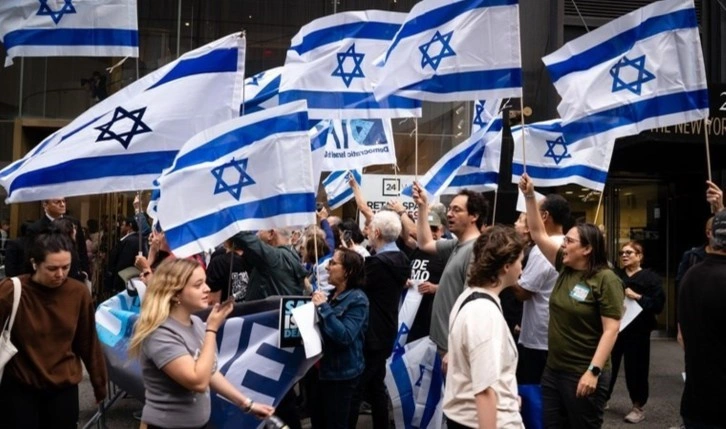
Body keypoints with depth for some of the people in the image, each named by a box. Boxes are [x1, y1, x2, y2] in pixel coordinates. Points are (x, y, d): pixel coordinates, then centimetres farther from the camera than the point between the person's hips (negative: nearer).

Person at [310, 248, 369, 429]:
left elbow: (345, 336, -27)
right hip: (325, 368, 8)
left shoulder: (357, 299, -16)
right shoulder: (332, 294, 8)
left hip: (342, 373, -8)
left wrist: (323, 307, -24)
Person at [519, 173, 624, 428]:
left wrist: (594, 371, -23)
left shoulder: (606, 280, -13)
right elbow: (538, 234, 9)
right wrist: (529, 196, 2)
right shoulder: (565, 268, 6)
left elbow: (611, 329, -17)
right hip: (553, 370, 7)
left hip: (583, 375, -7)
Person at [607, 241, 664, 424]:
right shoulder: (615, 275, 13)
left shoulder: (651, 278, -2)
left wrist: (638, 297, -20)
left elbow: (658, 305, -11)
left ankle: (638, 407, 18)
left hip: (637, 331, -4)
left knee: (635, 369, 3)